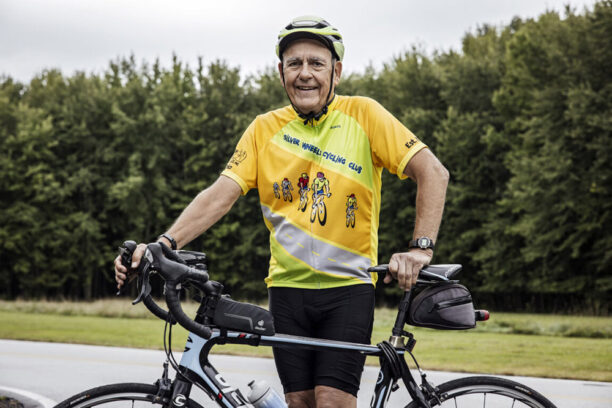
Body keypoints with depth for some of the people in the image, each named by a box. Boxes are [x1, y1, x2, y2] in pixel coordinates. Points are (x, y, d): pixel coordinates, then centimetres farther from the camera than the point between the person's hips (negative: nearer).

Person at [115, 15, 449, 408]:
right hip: (288, 285, 3)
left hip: (349, 285, -3)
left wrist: (421, 247, -16)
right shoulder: (265, 129, 4)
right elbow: (221, 194, -4)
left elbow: (432, 172, -6)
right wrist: (165, 243, -18)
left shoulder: (362, 114, -3)